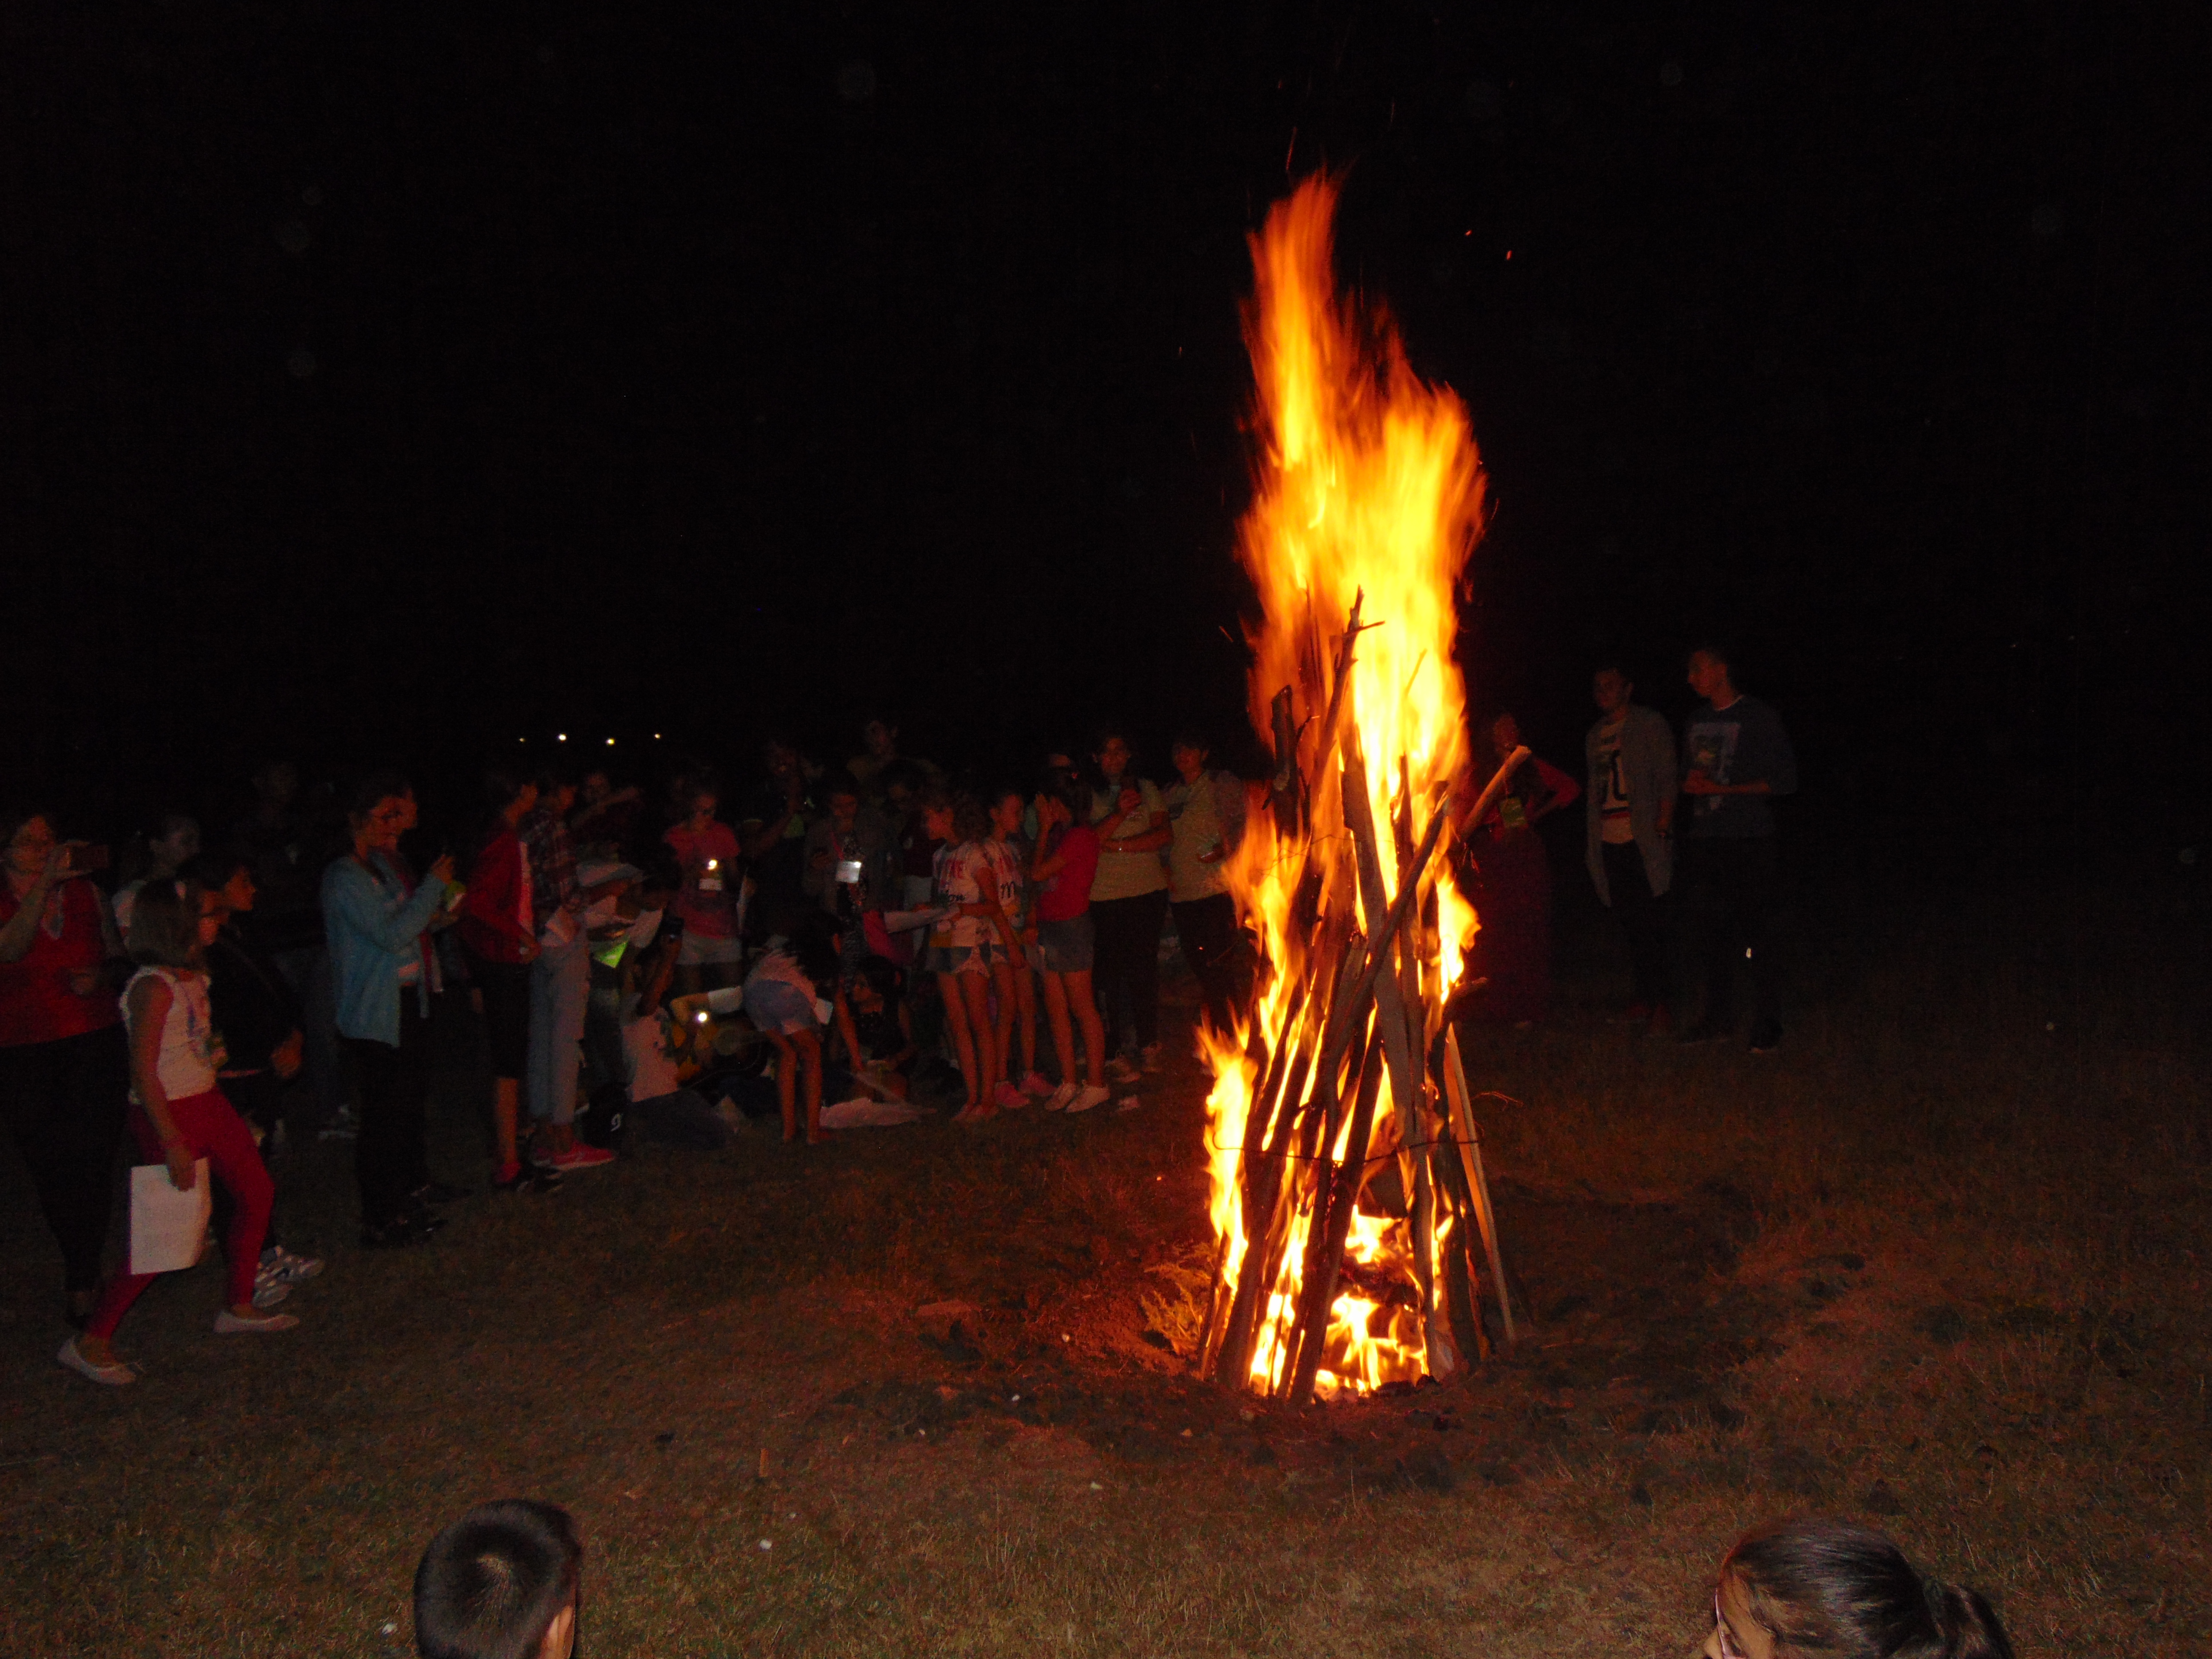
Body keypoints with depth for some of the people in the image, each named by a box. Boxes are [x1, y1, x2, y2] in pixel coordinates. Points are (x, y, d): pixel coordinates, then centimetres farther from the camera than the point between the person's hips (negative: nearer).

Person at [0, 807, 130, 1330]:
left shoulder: (85, 893, 5)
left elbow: (116, 954, 17)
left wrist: (100, 976, -5)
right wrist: (44, 883, -32)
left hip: (96, 1044, 1)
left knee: (92, 1164, -5)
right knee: (50, 1169, 8)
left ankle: (81, 1281, 9)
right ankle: (83, 1271, 30)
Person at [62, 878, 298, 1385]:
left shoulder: (193, 975, 5)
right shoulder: (153, 987, -21)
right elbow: (144, 1072, -22)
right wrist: (173, 1143, -22)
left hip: (207, 1102, 9)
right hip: (168, 1114, -9)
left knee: (255, 1191, 15)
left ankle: (239, 1307, 29)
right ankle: (91, 1342, 8)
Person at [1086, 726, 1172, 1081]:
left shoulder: (1146, 789, 10)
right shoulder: (1089, 796, 6)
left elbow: (1164, 834, -1)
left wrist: (1117, 845, -9)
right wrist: (1118, 815, -20)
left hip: (1148, 892, 1)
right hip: (1105, 896, -1)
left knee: (1144, 968, 1)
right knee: (1111, 972, -1)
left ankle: (1148, 1045, 13)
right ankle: (1118, 1051, 6)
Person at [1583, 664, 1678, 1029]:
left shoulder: (1649, 724, 3)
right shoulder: (1595, 735, 20)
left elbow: (1666, 777, -4)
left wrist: (1663, 822, -14)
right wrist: (1591, 840, 13)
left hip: (1644, 838, -5)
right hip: (1609, 841, 6)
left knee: (1651, 923, -6)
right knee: (1630, 923, 7)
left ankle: (1661, 1002, -2)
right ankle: (1641, 999, 14)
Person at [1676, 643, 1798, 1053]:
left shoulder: (1759, 717, -3)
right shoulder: (1696, 720, 16)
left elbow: (1785, 778, -7)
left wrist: (1721, 789, -13)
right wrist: (1691, 785, -2)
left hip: (1749, 841, -6)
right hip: (1703, 842, 6)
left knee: (1757, 935, -6)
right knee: (1705, 933, 6)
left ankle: (1767, 1025, 1)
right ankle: (1716, 1016, 16)